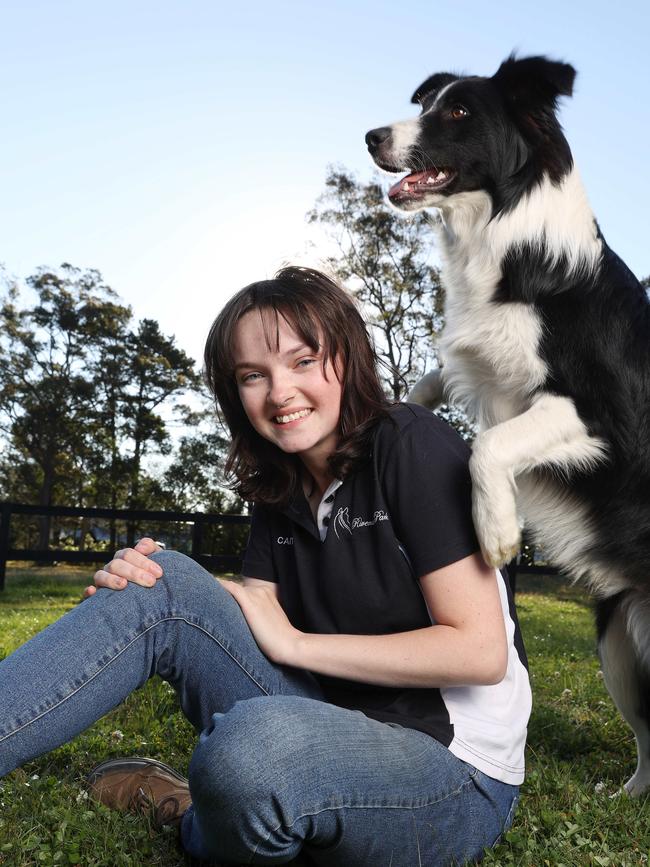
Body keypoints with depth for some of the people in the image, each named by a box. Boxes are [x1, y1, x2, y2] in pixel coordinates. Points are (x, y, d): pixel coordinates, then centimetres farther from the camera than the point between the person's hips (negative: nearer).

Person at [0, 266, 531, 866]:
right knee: (163, 583, -11)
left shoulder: (413, 445, -15)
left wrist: (296, 642, -15)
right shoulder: (279, 488, 5)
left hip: (457, 773, -5)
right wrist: (134, 591, -15)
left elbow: (481, 650, -19)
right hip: (338, 729, 6)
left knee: (252, 743, -36)